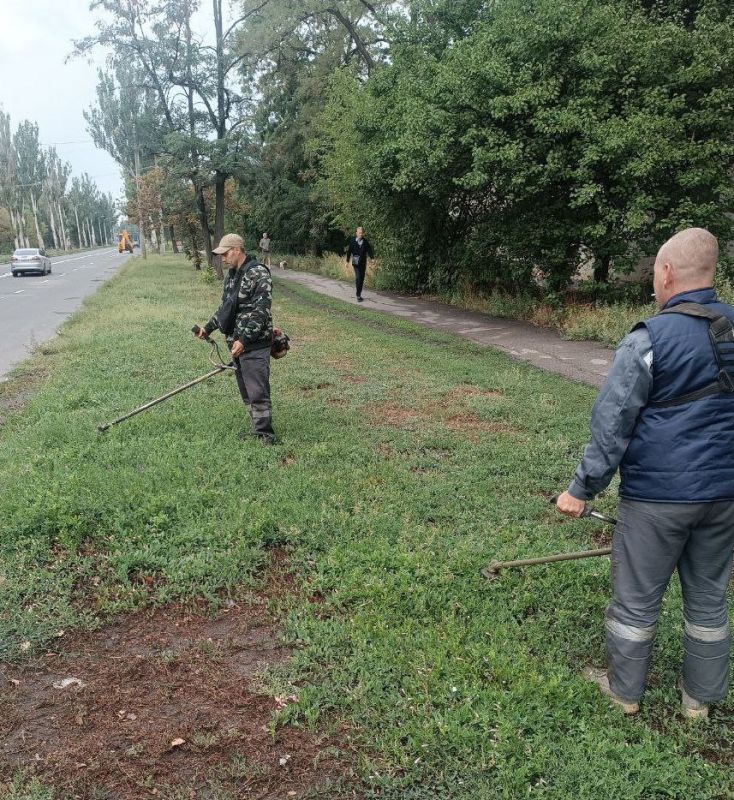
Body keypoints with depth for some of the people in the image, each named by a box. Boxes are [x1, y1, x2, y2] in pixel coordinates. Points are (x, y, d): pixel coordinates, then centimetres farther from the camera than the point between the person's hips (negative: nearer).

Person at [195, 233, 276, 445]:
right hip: (236, 343, 9)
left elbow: (261, 312, -20)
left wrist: (244, 340, -23)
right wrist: (208, 328, 19)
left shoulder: (259, 274, -13)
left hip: (254, 344, -9)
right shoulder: (232, 275, 14)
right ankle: (257, 429, 24)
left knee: (257, 392, -7)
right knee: (246, 392, 14)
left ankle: (265, 436, 2)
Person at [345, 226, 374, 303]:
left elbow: (369, 251, 4)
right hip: (356, 262, -4)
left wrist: (372, 258, -10)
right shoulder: (352, 241, -2)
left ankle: (359, 294, 19)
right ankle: (358, 295, -12)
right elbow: (349, 251, 2)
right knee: (358, 277, -14)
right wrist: (347, 261, 0)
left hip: (363, 263, 4)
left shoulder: (365, 242, 6)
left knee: (361, 279, 8)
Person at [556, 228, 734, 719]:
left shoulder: (647, 340, -15)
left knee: (637, 599, 11)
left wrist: (582, 489, -6)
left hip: (657, 495, -5)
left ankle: (625, 691, 28)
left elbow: (611, 427, -14)